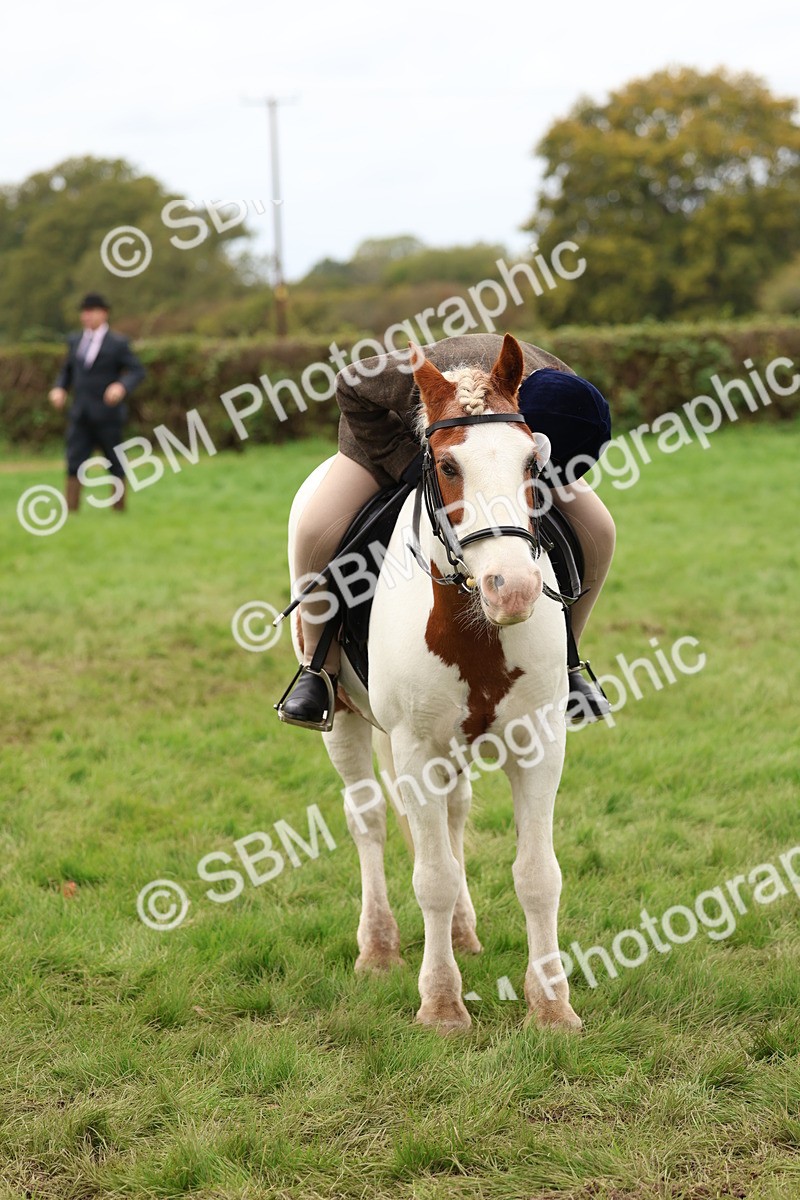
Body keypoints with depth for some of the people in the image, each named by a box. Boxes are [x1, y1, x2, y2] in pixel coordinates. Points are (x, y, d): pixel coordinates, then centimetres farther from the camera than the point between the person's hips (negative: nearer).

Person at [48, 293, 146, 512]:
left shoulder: (118, 343, -3)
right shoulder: (75, 341, 13)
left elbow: (137, 371, -7)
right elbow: (67, 370, 22)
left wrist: (122, 386, -26)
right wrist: (59, 389, 2)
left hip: (108, 414, -4)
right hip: (81, 414, 4)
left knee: (115, 465, 6)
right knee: (74, 463, -7)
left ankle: (119, 509, 17)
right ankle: (70, 509, -8)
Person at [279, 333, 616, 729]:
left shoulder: (567, 401, -32)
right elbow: (352, 387, -28)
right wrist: (404, 461, -31)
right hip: (391, 430, -3)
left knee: (597, 532, -13)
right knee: (318, 530, -27)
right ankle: (320, 667, -6)